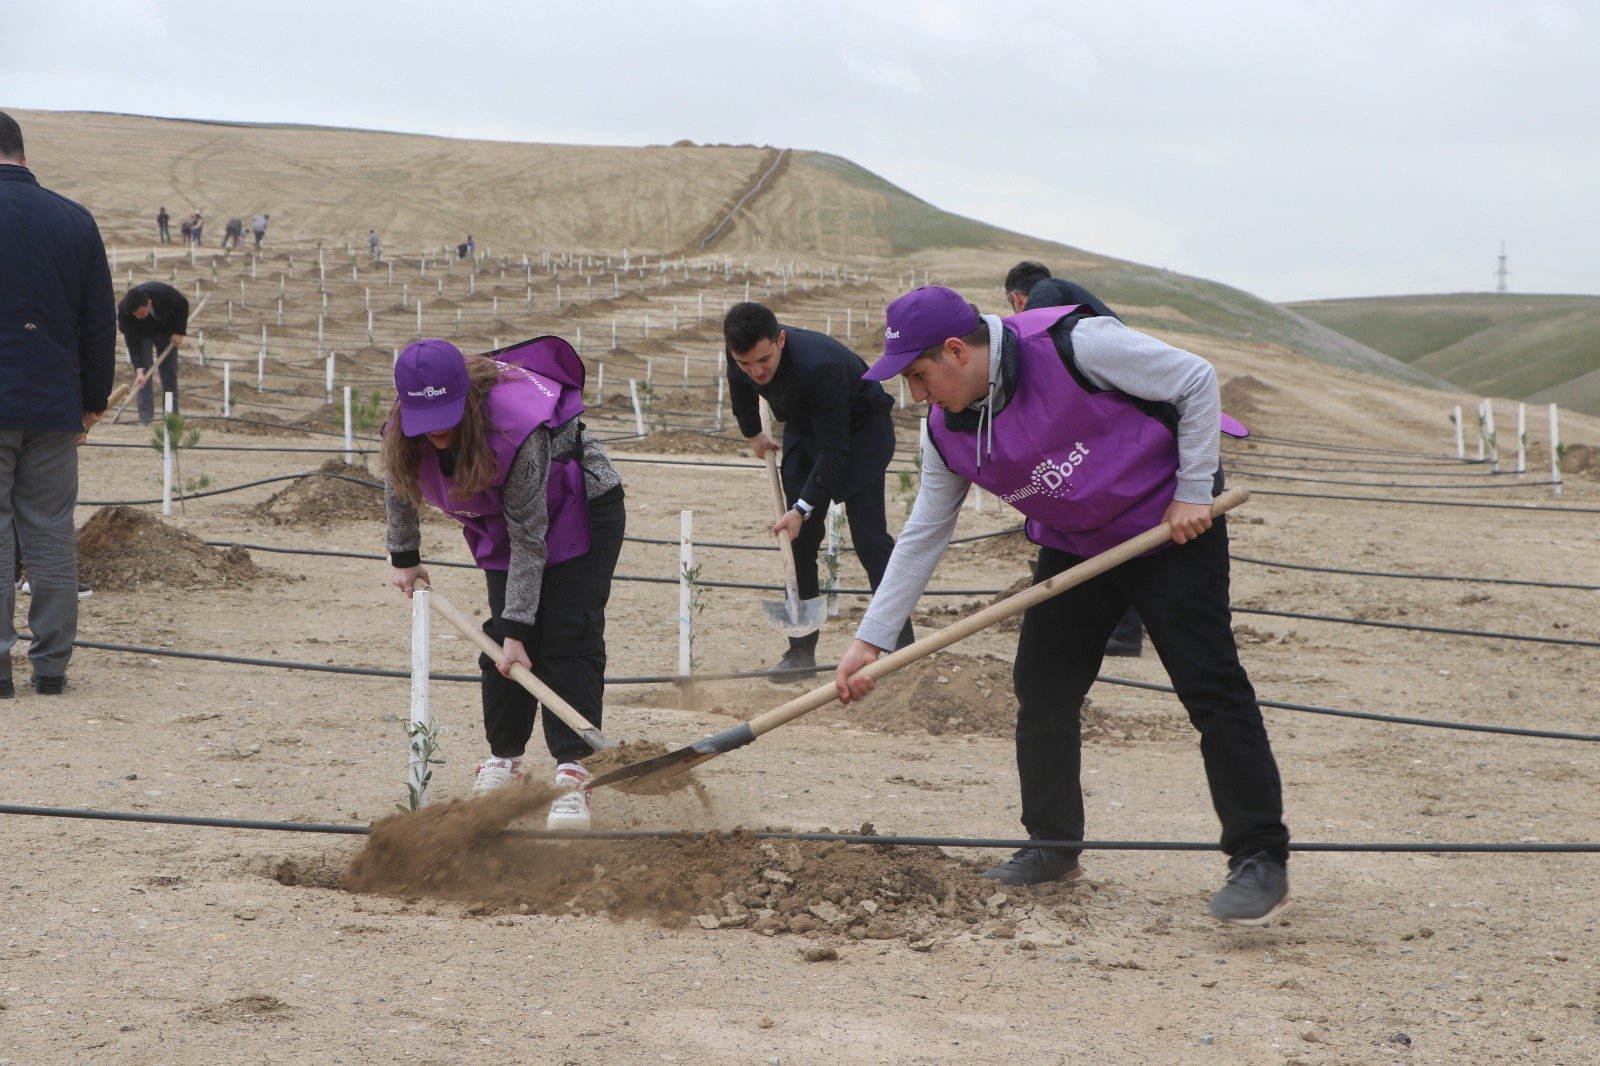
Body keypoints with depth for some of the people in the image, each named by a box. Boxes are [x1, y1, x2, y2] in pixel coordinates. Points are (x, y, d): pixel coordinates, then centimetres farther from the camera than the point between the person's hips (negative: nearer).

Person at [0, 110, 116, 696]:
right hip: (54, 405, 4)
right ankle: (51, 665, 9)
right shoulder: (76, 219, 5)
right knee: (51, 532, 8)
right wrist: (94, 399, 18)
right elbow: (100, 319, 10)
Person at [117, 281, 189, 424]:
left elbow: (183, 305, -16)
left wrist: (179, 331, -19)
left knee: (170, 371, 0)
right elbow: (132, 342, -33)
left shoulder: (165, 293, -38)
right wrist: (139, 369, -40)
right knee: (143, 373, -14)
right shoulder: (123, 311, -37)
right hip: (141, 334, -1)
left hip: (166, 329, 1)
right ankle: (146, 418, -12)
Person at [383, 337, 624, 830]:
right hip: (503, 519, 6)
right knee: (502, 640, -3)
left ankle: (573, 771, -20)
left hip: (580, 511, -6)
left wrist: (517, 627, -31)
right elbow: (400, 486, 5)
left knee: (567, 641, -15)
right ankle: (505, 755, 14)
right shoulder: (402, 433, -20)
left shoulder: (517, 427, -39)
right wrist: (404, 558, 17)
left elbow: (529, 537, -33)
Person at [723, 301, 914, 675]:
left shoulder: (819, 366, -41)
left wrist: (803, 508, -33)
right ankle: (801, 649, 5)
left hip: (861, 429, -6)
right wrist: (753, 434, 19)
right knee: (800, 539, 1)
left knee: (868, 536, -13)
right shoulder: (742, 358, -20)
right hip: (804, 428, 6)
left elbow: (834, 449, -34)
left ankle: (904, 644, -7)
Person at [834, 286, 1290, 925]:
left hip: (1171, 529, -7)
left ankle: (1261, 858, -11)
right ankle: (1053, 847, 18)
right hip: (1072, 547, 7)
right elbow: (922, 536, 2)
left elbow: (1195, 381, -17)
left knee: (1210, 686, -13)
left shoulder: (1074, 345, -27)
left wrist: (1193, 493, -16)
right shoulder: (948, 431, -7)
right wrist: (871, 638, -2)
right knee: (1040, 687, 3)